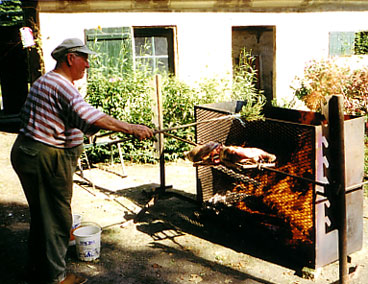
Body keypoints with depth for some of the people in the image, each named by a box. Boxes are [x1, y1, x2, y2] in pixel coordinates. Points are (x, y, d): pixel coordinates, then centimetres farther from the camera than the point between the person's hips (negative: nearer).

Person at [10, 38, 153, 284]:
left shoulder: (44, 82, 15)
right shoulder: (61, 86, -19)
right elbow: (90, 116, -31)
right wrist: (130, 128, -30)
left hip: (28, 151, 11)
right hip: (45, 159, -11)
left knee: (42, 214, 20)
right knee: (56, 216, 1)